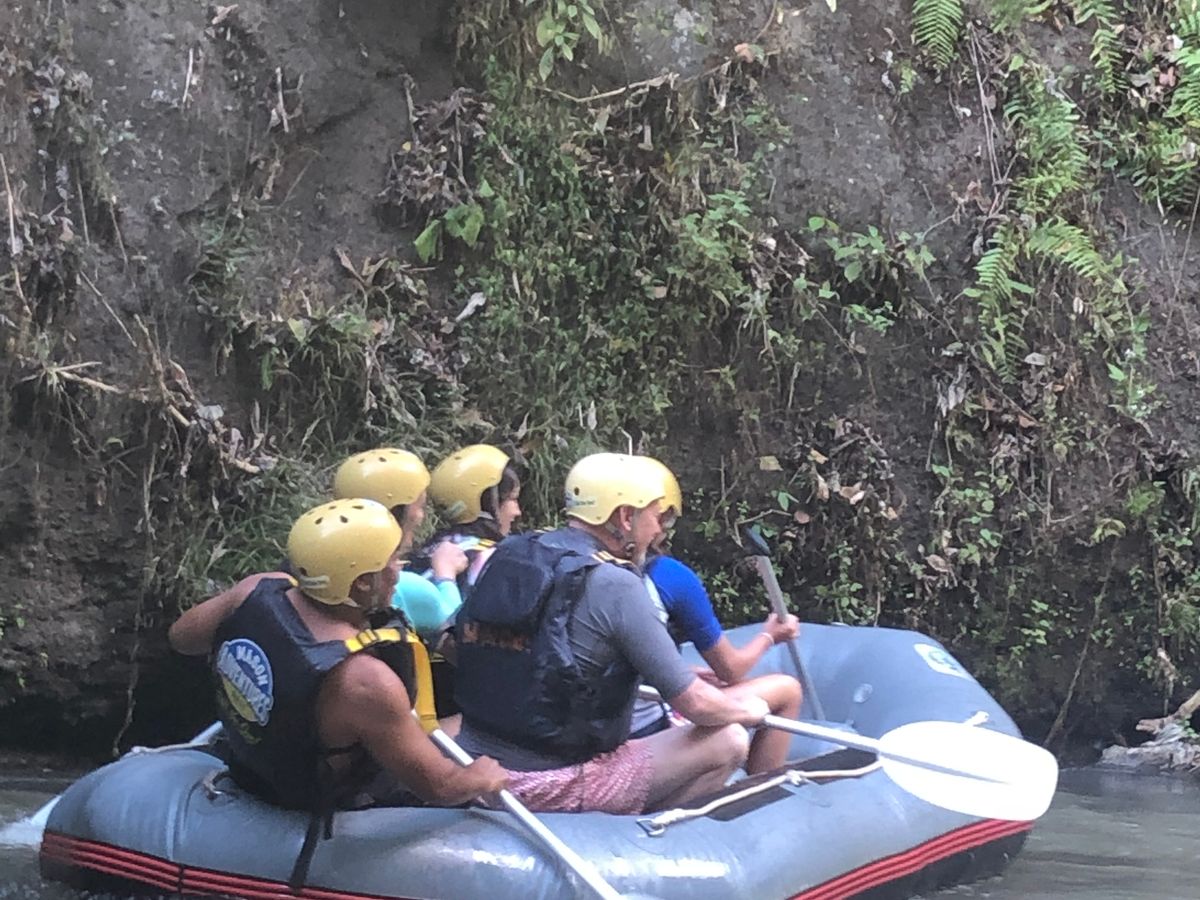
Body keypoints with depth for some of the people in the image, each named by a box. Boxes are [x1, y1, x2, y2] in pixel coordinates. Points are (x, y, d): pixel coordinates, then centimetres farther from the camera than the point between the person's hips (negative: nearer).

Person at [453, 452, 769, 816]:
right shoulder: (614, 585, -15)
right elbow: (693, 704, -12)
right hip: (554, 789, -8)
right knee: (728, 743, 1)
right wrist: (745, 709, 12)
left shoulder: (503, 557, 6)